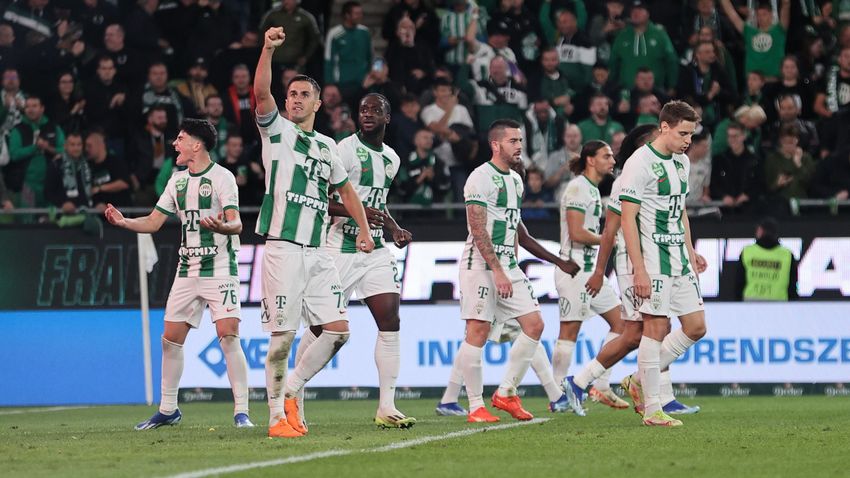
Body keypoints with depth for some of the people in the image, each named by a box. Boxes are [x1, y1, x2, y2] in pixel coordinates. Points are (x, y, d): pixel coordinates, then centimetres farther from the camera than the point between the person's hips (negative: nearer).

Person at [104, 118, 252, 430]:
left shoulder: (221, 177, -8)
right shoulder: (178, 181, 12)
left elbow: (236, 223, -18)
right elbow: (153, 222, 15)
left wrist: (222, 226, -41)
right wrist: (123, 222, -3)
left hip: (220, 269, -7)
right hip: (187, 271, 7)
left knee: (229, 337, -16)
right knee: (171, 338, 5)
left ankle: (241, 412, -14)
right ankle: (168, 410, 18)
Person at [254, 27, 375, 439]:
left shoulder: (327, 146, 19)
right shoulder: (277, 130, 4)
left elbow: (345, 189, 31)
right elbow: (261, 92, -14)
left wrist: (364, 229, 19)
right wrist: (269, 49, -26)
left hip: (317, 254, 5)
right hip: (283, 248, -5)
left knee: (337, 328, -3)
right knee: (282, 336, -7)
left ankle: (290, 390, 12)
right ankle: (278, 416, 1)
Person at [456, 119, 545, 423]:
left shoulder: (515, 180, 17)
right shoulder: (481, 178, -11)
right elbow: (478, 230, -16)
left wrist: (513, 267, 18)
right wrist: (498, 271, -20)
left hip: (506, 264, 9)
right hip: (481, 264, -9)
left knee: (534, 325, 2)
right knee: (478, 332, -7)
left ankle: (506, 393, 9)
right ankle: (476, 407, -4)